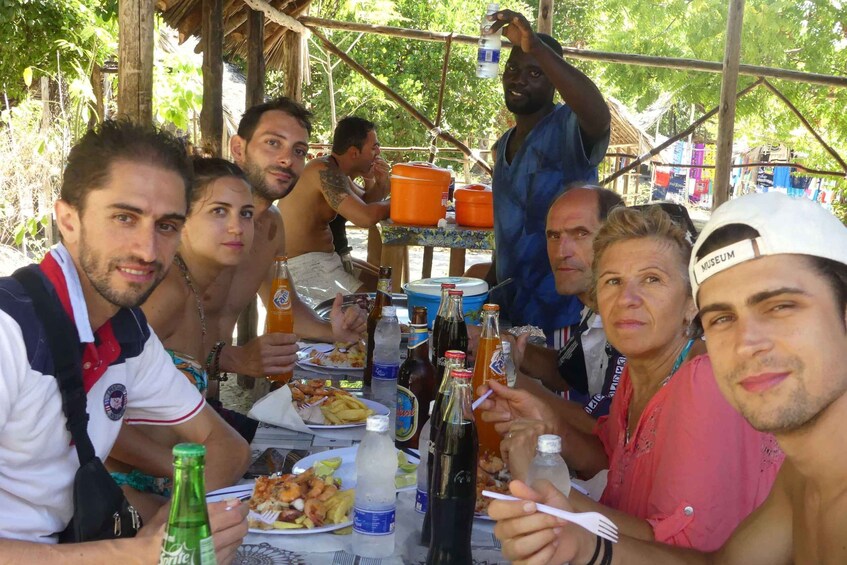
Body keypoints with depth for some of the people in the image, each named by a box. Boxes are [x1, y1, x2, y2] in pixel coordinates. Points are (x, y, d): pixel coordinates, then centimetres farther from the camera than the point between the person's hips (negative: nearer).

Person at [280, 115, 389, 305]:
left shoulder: (336, 170, 9)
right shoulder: (326, 172, -20)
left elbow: (365, 201, 21)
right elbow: (365, 217, -28)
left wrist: (380, 182, 0)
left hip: (321, 257, 10)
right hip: (302, 266, -10)